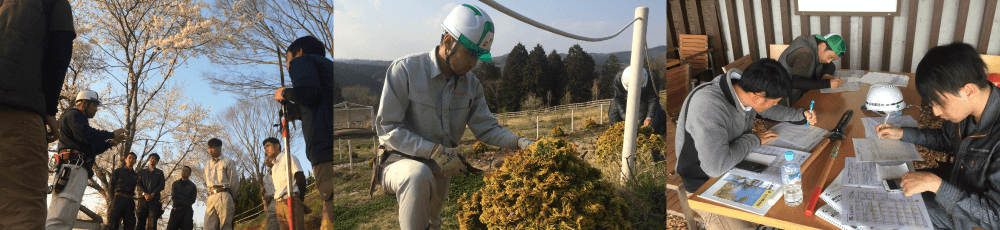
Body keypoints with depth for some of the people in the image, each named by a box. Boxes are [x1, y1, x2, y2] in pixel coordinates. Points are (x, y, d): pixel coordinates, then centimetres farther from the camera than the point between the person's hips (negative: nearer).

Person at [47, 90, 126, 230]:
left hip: (78, 170, 10)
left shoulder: (80, 120, 33)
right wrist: (112, 134, -6)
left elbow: (92, 148, 32)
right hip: (74, 167, -10)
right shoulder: (74, 114, 3)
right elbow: (87, 135, -16)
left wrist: (110, 143, 23)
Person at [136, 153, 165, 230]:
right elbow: (139, 184, 8)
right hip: (143, 198, 1)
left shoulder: (160, 172, 18)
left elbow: (162, 185, 6)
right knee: (140, 222, -5)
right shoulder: (142, 171, 20)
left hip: (154, 199, -1)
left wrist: (152, 194, -9)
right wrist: (145, 194, -9)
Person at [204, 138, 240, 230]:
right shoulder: (207, 164, 21)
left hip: (223, 196, -5)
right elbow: (207, 182, 23)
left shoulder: (227, 162, 5)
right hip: (211, 197, 5)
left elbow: (234, 181, 4)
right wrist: (211, 194, 13)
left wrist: (230, 197, 11)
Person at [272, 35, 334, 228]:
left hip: (325, 148, -8)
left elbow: (308, 91, -10)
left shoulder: (302, 61, 11)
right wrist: (292, 107, 41)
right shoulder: (328, 64, 34)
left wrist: (285, 93, 10)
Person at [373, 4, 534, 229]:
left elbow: (487, 128, -2)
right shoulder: (405, 69, -19)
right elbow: (387, 127, -21)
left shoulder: (471, 83, -1)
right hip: (400, 161, -6)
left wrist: (519, 142, -22)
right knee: (419, 176, -40)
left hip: (441, 168, 6)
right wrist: (434, 151, -31)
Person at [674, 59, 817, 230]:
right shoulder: (708, 106, -35)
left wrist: (799, 115, 5)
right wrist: (753, 140, -22)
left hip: (737, 164, 8)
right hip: (705, 185, -8)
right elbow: (716, 167, -38)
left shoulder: (747, 89, -8)